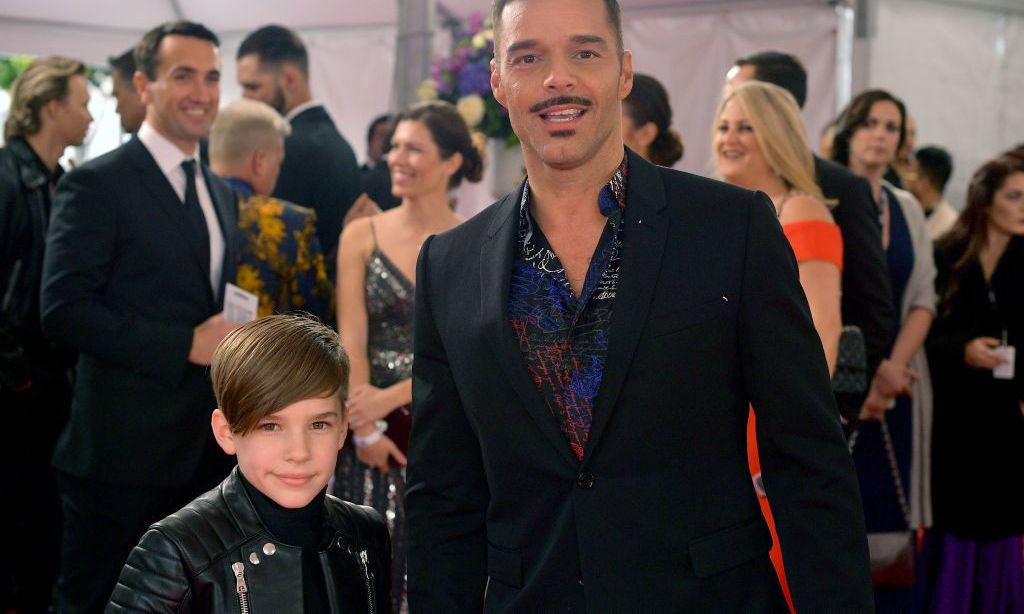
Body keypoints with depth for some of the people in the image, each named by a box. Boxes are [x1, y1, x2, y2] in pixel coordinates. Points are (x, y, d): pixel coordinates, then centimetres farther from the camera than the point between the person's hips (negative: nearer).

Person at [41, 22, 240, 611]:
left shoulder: (222, 194, 15)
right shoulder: (97, 184, -9)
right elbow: (64, 310, -17)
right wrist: (185, 346, -20)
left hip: (206, 450, 7)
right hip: (125, 452, -7)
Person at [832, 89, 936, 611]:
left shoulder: (907, 208, 13)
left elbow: (923, 298, 9)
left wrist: (894, 369, -7)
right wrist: (865, 370, -14)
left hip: (897, 387, 5)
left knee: (890, 518, 4)